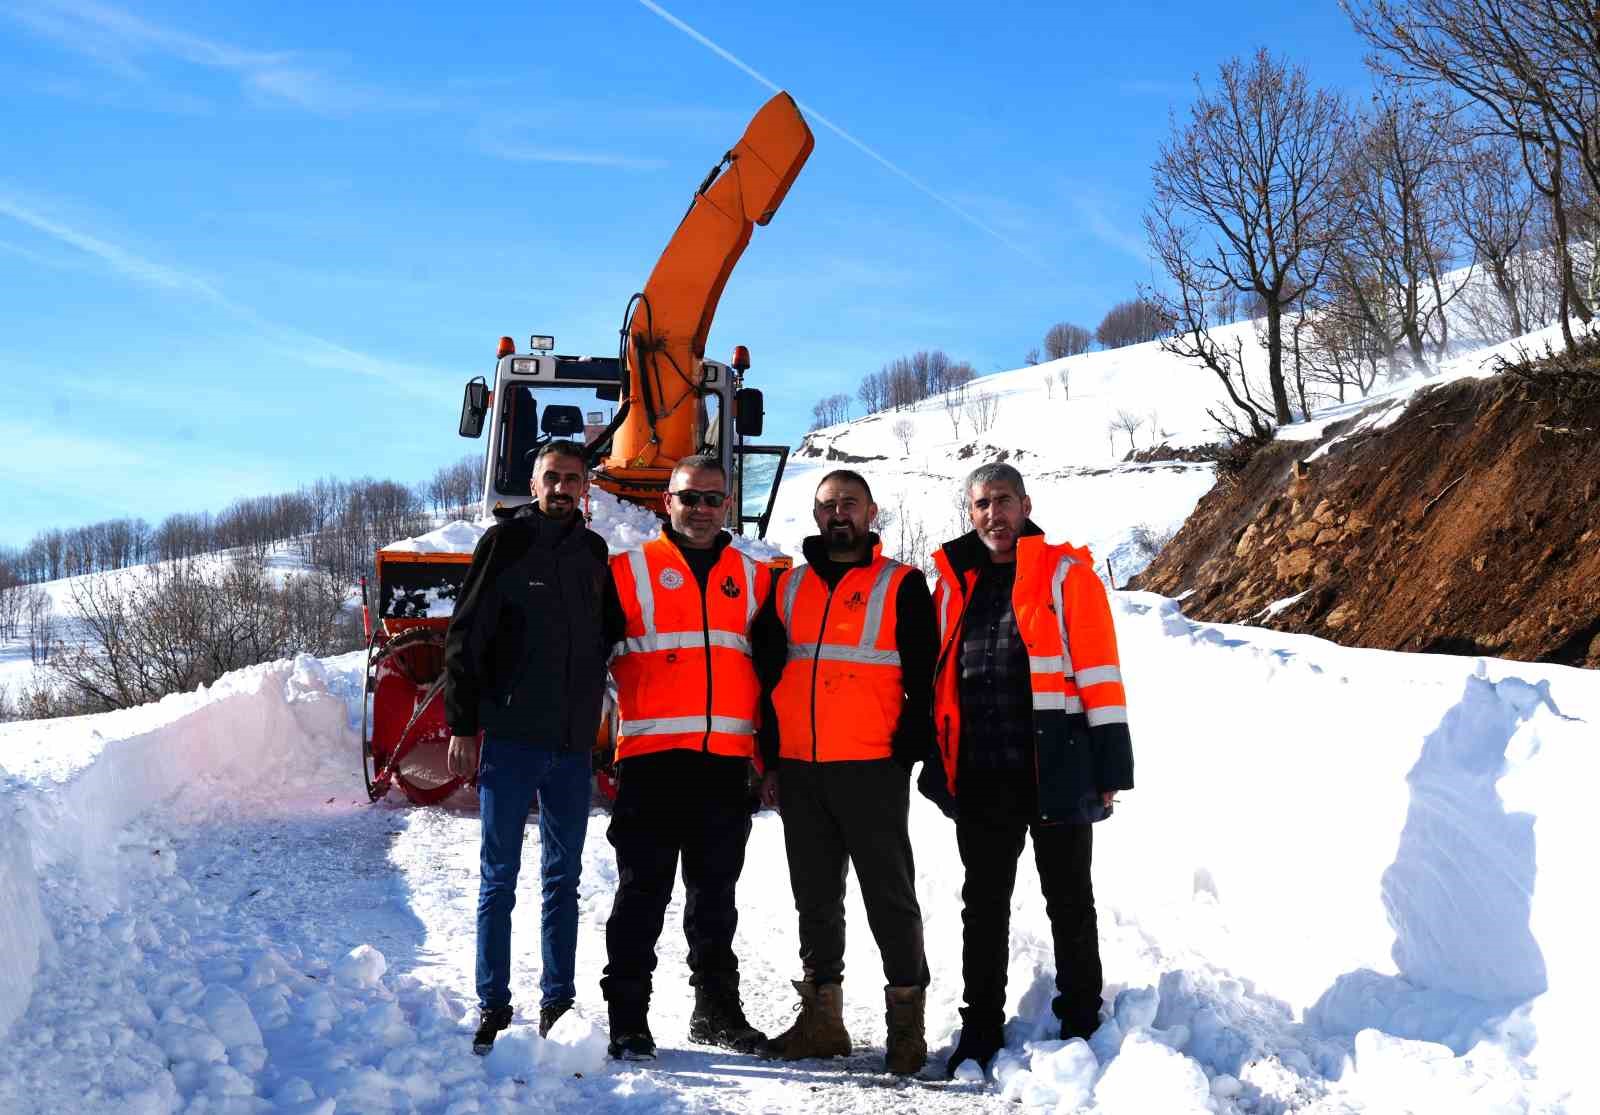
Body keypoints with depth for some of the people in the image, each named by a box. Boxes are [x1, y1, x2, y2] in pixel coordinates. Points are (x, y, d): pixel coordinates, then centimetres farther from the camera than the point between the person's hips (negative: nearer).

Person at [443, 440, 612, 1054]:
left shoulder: (593, 553, 11)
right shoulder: (505, 542, -2)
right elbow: (464, 638, -5)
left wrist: (598, 724, 14)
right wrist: (463, 727, -10)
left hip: (573, 744, 5)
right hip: (509, 737, -4)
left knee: (564, 878, 9)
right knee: (499, 877, 0)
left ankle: (558, 1003, 16)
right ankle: (493, 1005, 7)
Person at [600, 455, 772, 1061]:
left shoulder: (754, 578, 14)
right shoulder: (630, 570, 5)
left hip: (726, 759, 3)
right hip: (652, 755, -3)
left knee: (715, 893, 11)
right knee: (643, 892, -1)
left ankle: (717, 1011, 21)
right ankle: (627, 1017, 5)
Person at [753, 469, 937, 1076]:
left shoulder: (902, 586, 2)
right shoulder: (787, 588, 15)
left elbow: (924, 678, -1)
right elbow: (765, 674, 16)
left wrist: (907, 754, -9)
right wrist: (771, 760, 10)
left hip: (871, 769, -4)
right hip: (799, 771, 5)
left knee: (890, 895, 0)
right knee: (815, 898, 10)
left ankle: (906, 1022, 6)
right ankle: (821, 1019, 18)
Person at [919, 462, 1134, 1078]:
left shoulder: (1066, 573, -1)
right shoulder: (954, 584, 12)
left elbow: (1098, 673, -5)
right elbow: (937, 680, 17)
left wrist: (1109, 768, -10)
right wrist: (938, 764, 12)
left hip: (1055, 770, -4)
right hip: (979, 775, 4)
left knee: (1070, 904, 7)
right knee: (984, 905, 11)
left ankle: (1080, 1025, 18)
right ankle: (981, 1029, 22)